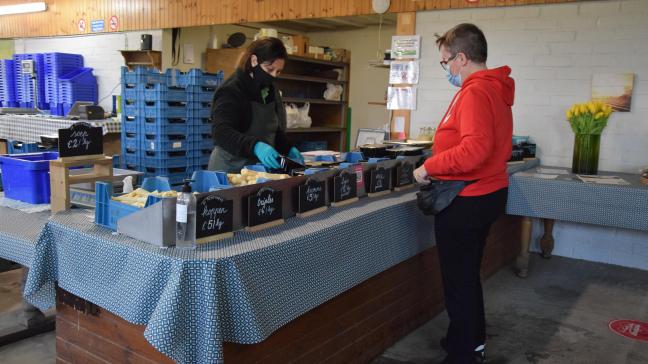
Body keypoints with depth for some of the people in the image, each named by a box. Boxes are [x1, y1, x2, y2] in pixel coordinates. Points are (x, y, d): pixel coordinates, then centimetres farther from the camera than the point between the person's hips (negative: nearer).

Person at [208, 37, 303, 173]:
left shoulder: (271, 91, 9)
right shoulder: (230, 91, -16)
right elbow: (222, 133, -29)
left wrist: (288, 149, 2)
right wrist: (255, 146, -46)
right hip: (231, 168, -7)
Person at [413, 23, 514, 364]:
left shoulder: (474, 91, -20)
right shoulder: (493, 88, 11)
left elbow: (475, 148, -31)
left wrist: (429, 167, -21)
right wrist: (440, 158, 14)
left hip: (466, 200, -10)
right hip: (487, 192, 10)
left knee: (458, 279, 4)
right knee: (467, 273, 23)